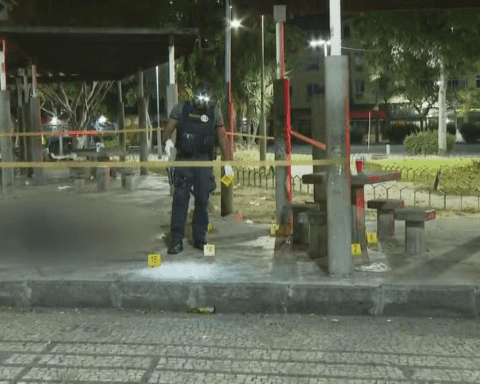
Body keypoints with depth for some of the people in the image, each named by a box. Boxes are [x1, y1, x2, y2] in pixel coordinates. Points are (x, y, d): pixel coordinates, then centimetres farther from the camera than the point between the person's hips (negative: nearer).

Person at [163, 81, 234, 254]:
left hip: (205, 162, 1)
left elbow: (222, 138, 5)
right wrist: (168, 140, -24)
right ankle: (176, 241, -4)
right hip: (184, 161, -1)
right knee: (180, 199, -7)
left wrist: (227, 163, 2)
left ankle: (200, 238, 15)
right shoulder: (180, 109, 0)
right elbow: (168, 128, 0)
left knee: (202, 201, 4)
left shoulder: (214, 112, 3)